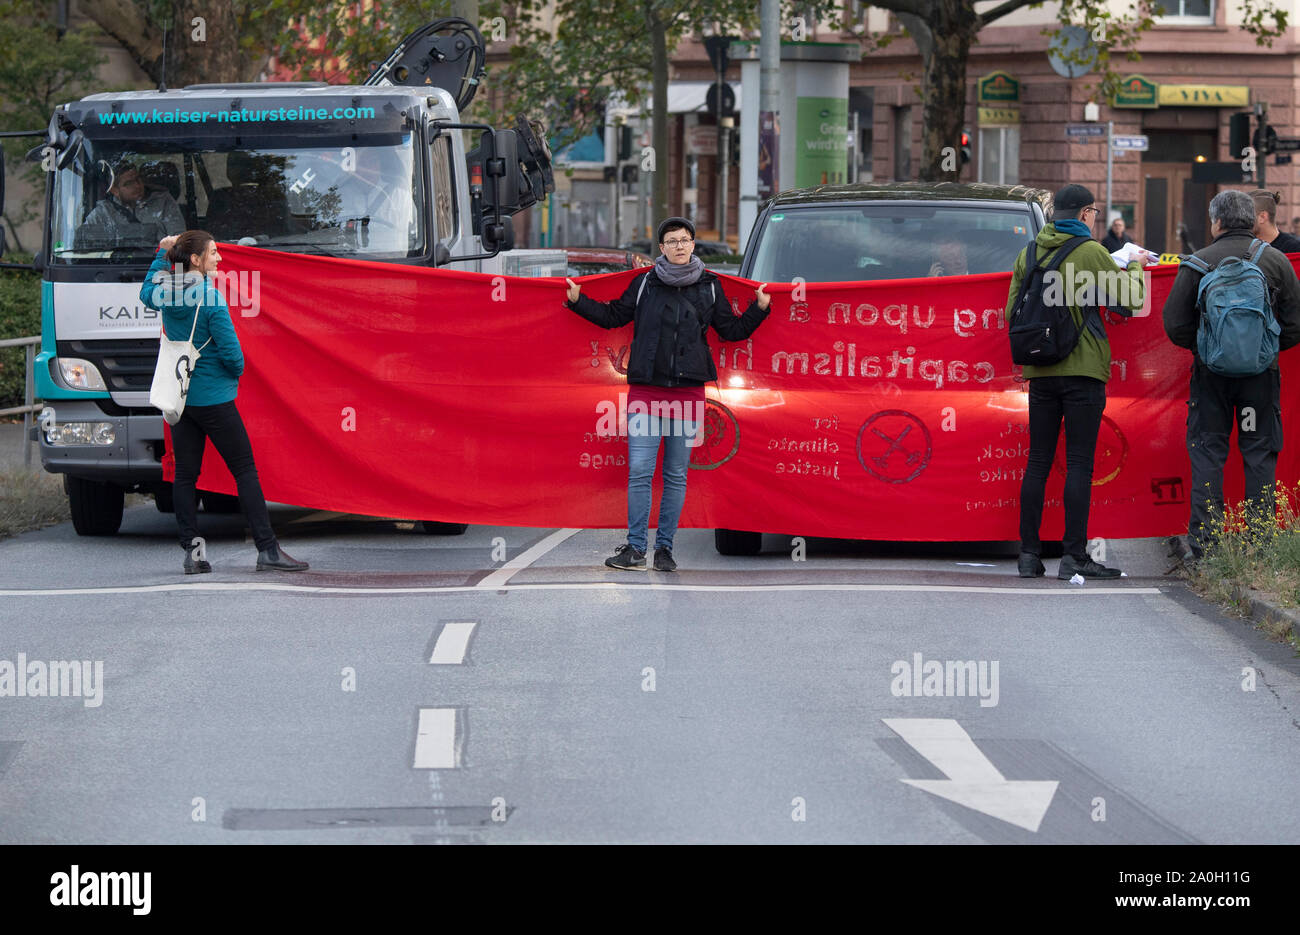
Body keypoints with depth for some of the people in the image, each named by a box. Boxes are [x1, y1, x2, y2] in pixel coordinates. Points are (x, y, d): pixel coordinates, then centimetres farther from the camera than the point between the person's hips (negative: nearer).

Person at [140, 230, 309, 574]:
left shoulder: (166, 295, 1)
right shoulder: (210, 299, -17)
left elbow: (147, 294, 28)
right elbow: (231, 351, -17)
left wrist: (162, 254, 29)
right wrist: (236, 372, 5)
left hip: (178, 396, 6)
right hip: (213, 398, -6)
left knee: (185, 475, 8)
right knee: (245, 471, -1)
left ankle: (191, 552, 4)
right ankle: (267, 549, -3)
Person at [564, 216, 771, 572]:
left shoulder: (709, 287, 9)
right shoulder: (645, 283, 5)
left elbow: (731, 330, 16)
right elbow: (613, 316, 14)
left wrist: (759, 309, 5)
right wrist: (578, 301, 5)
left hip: (688, 392, 1)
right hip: (646, 391, -1)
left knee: (676, 474, 5)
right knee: (639, 471, -8)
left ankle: (665, 547, 13)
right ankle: (635, 548, -1)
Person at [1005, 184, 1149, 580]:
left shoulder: (1029, 253, 7)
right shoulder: (1092, 253, -8)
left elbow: (1013, 312, 10)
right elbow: (1127, 303, -4)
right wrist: (1136, 268, 13)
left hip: (1040, 371, 5)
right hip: (1083, 370, -5)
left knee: (1037, 462, 9)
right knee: (1079, 464, -3)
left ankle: (1029, 554, 7)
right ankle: (1074, 557, -6)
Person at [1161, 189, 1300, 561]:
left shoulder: (1198, 262, -4)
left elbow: (1175, 325, -5)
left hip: (1212, 370, -1)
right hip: (1262, 371, 1)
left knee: (1207, 454, 4)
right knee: (1260, 456, 7)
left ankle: (1203, 545, 0)